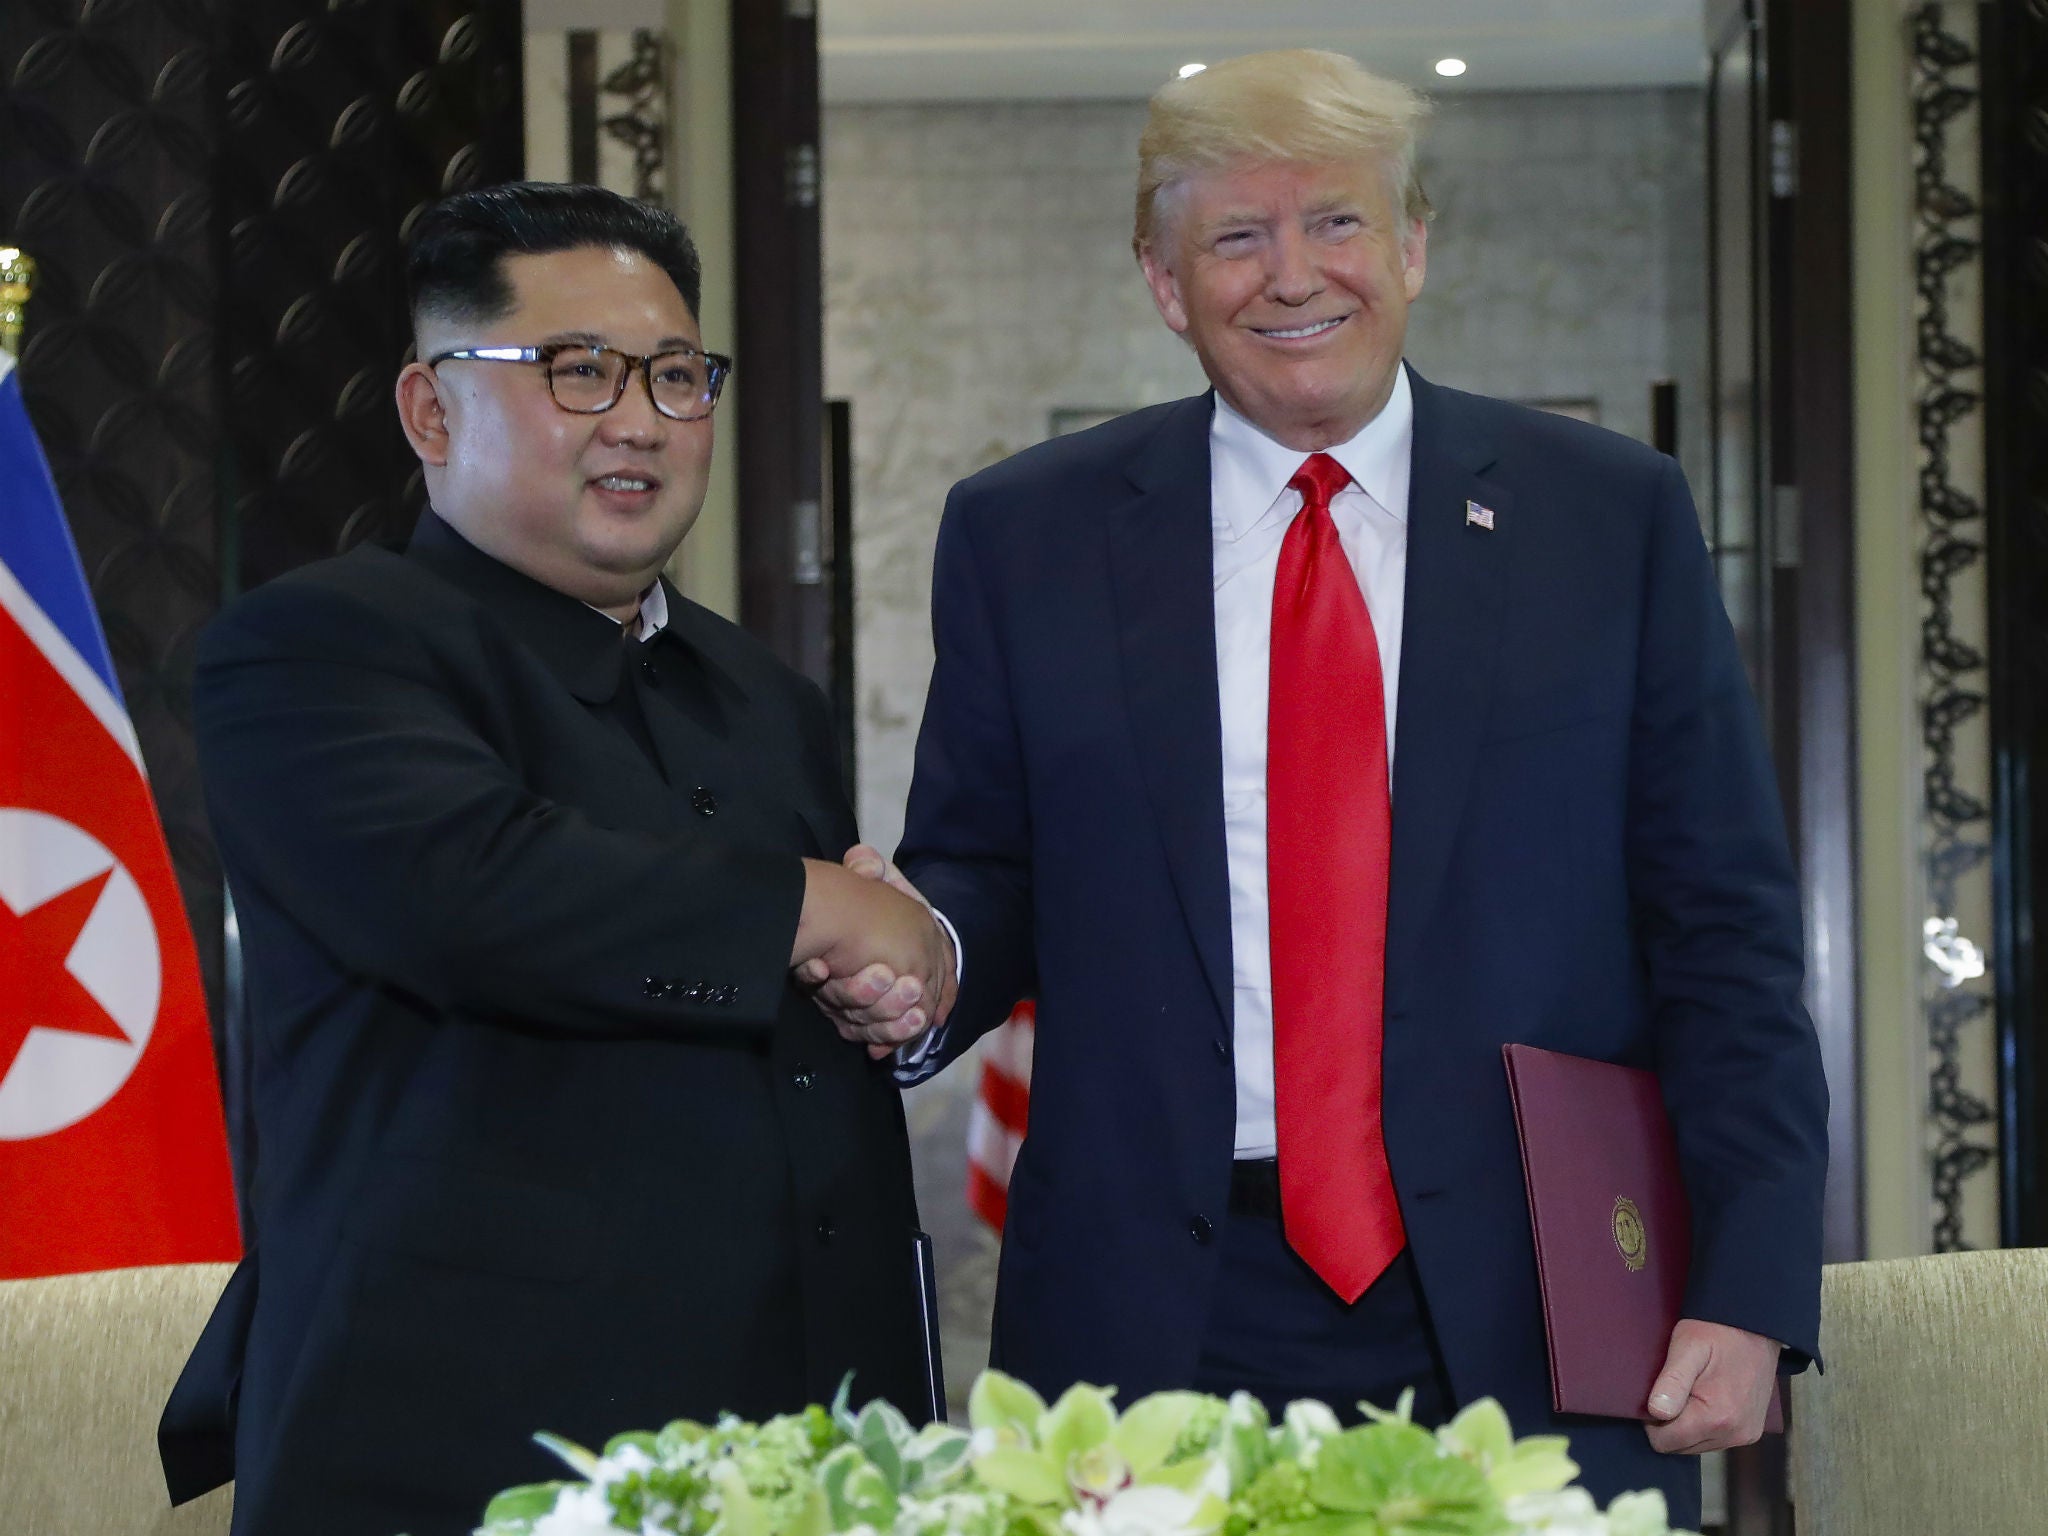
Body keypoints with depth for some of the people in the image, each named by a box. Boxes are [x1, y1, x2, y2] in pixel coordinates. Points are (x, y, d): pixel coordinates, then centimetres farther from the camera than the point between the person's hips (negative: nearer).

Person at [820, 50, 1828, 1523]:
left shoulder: (1612, 513, 5)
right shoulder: (1025, 533, 7)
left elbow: (1721, 924, 3)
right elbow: (985, 869, 12)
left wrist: (1749, 1291, -5)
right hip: (1162, 1331, 0)